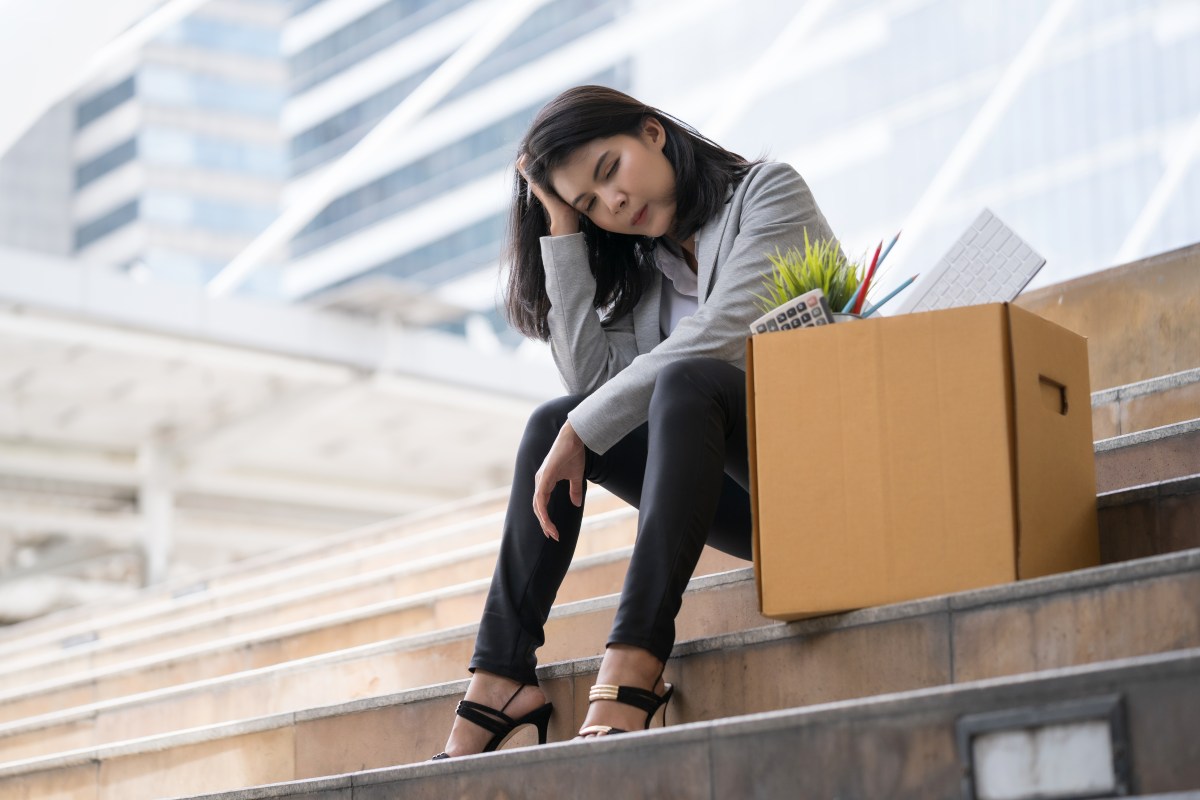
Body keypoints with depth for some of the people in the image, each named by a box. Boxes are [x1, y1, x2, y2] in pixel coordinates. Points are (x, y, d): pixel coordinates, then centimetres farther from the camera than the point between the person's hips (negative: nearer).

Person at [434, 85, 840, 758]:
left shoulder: (769, 191, -3)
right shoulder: (646, 269, 17)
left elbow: (717, 337, -18)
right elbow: (592, 374, -1)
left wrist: (583, 430, -17)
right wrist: (563, 229, 2)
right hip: (746, 492, 7)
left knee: (685, 381, -33)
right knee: (553, 423, -5)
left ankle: (633, 670, -45)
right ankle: (504, 674, -16)